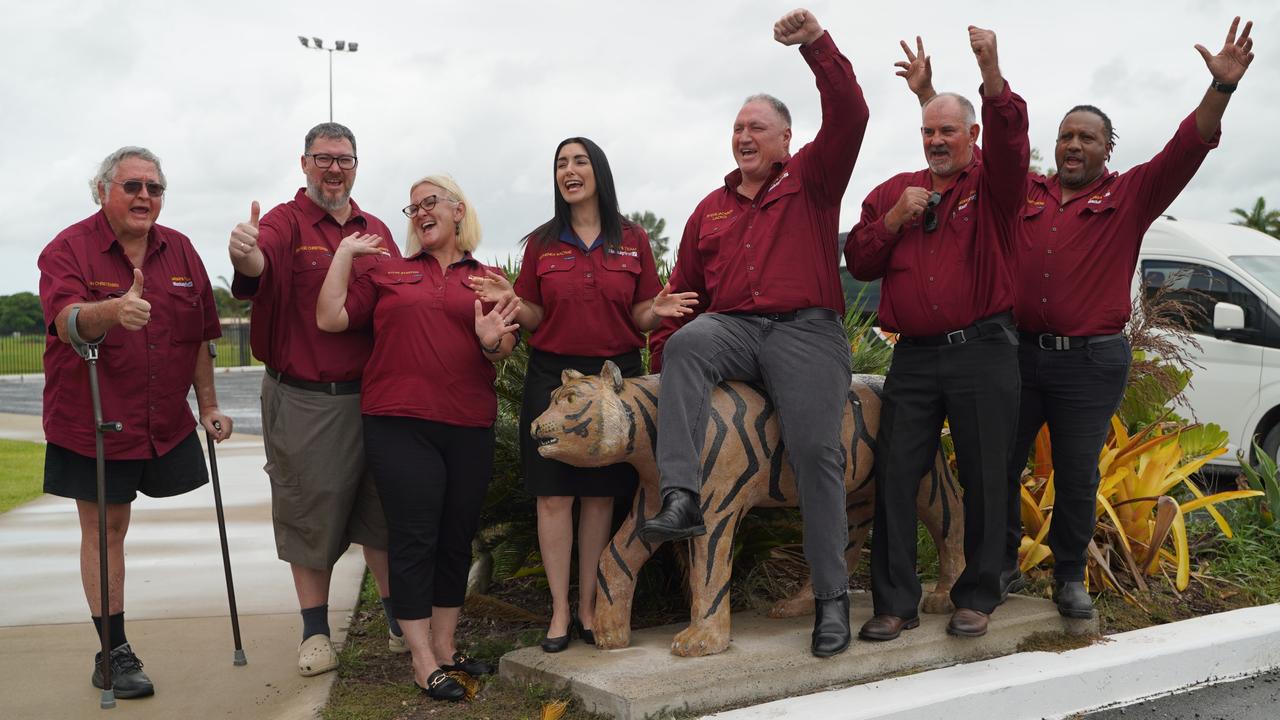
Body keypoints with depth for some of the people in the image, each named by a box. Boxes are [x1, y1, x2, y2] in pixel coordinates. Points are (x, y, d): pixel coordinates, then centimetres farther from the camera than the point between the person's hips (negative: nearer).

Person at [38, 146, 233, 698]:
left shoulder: (179, 250, 5)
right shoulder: (68, 249, -9)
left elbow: (200, 336, 11)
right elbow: (68, 323, -28)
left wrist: (208, 405, 9)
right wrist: (113, 310, -49)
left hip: (165, 421, 4)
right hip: (91, 422, -4)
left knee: (113, 525, 13)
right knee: (103, 529, 4)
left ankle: (114, 652, 25)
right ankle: (114, 653, 13)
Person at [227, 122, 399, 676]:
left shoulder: (376, 231, 13)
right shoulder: (286, 222, -3)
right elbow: (263, 260, -26)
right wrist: (245, 255, -50)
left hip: (373, 395, 4)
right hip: (305, 401, -4)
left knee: (383, 510, 10)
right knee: (311, 511, 4)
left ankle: (398, 619, 24)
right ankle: (315, 631, 17)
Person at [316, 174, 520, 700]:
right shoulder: (387, 272, 8)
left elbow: (504, 352, 8)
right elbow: (330, 319, 0)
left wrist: (491, 342, -14)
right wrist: (344, 254, 0)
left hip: (470, 427, 2)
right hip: (400, 424, -2)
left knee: (456, 539, 11)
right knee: (414, 539, -2)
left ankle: (445, 646, 26)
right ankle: (423, 662, 8)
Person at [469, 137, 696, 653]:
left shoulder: (633, 240, 5)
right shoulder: (542, 243, 5)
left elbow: (640, 319, 5)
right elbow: (535, 318, 5)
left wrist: (657, 312, -17)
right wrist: (509, 301, -14)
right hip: (552, 375, 0)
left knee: (601, 495, 4)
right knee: (554, 495, 0)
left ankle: (588, 606, 17)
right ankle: (559, 611, 11)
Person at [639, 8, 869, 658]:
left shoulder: (811, 179, 13)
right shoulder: (711, 207, 24)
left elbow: (848, 116, -4)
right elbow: (683, 286, 23)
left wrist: (816, 44, -15)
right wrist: (662, 343, 10)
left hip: (803, 330, -3)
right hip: (732, 330, 3)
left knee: (816, 450, -15)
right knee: (685, 344, -32)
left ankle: (832, 598, -5)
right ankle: (682, 497, -40)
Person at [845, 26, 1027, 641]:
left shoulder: (991, 184, 6)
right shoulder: (893, 191, 15)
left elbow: (1010, 145, -16)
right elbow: (859, 263, 12)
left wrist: (991, 74, -32)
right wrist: (894, 219, -5)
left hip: (983, 353, -2)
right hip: (914, 356, 3)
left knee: (984, 478, 3)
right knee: (894, 474, -1)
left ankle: (976, 598, 17)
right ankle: (894, 603, 7)